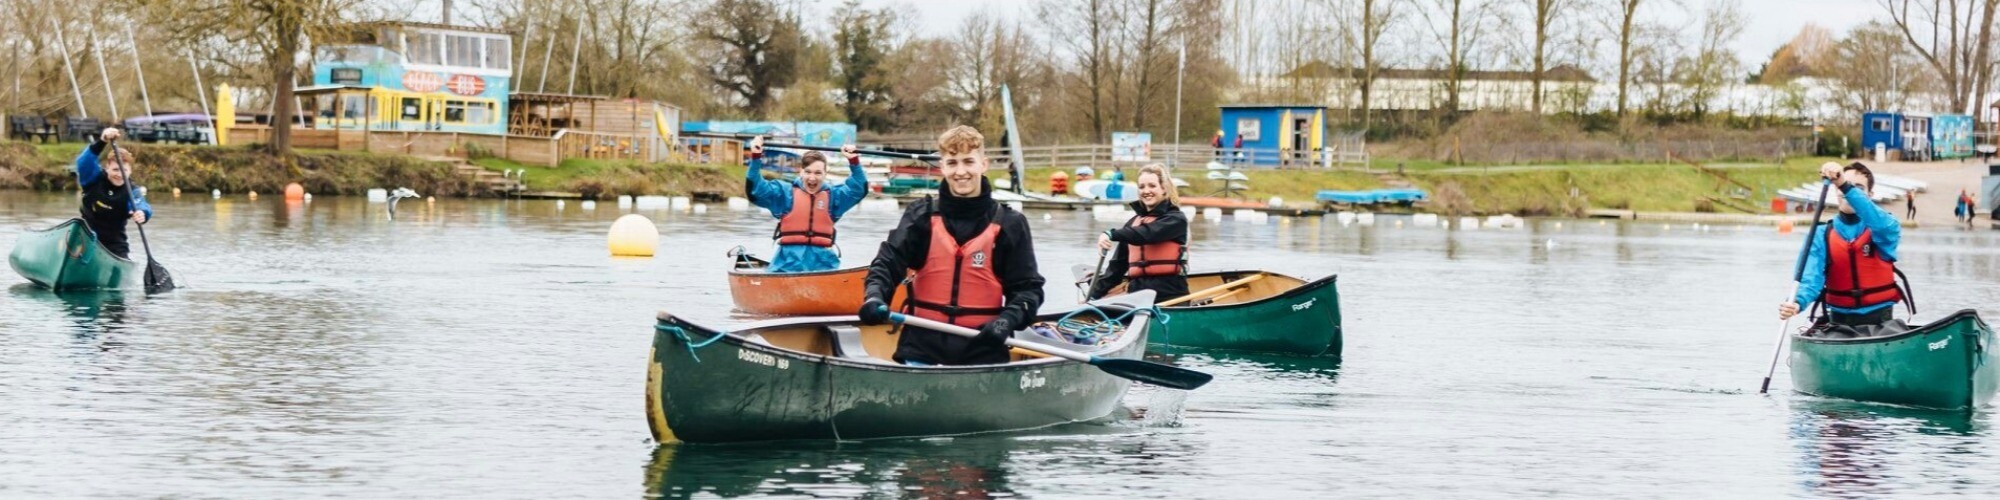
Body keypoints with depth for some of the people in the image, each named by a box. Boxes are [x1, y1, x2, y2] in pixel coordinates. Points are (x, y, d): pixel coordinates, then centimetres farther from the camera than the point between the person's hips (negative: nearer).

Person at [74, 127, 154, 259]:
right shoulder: (94, 180, -6)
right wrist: (101, 142, -45)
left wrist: (142, 213, -54)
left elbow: (141, 205, -27)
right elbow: (84, 162, -26)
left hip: (115, 247, 0)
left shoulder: (131, 192, -6)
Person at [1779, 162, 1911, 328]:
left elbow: (1882, 224, -25)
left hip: (1879, 321, -2)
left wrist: (1845, 185, -37)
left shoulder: (1886, 228, 1)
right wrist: (1797, 302, -32)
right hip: (1839, 321, 2)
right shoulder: (1822, 236, 5)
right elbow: (1812, 278, -8)